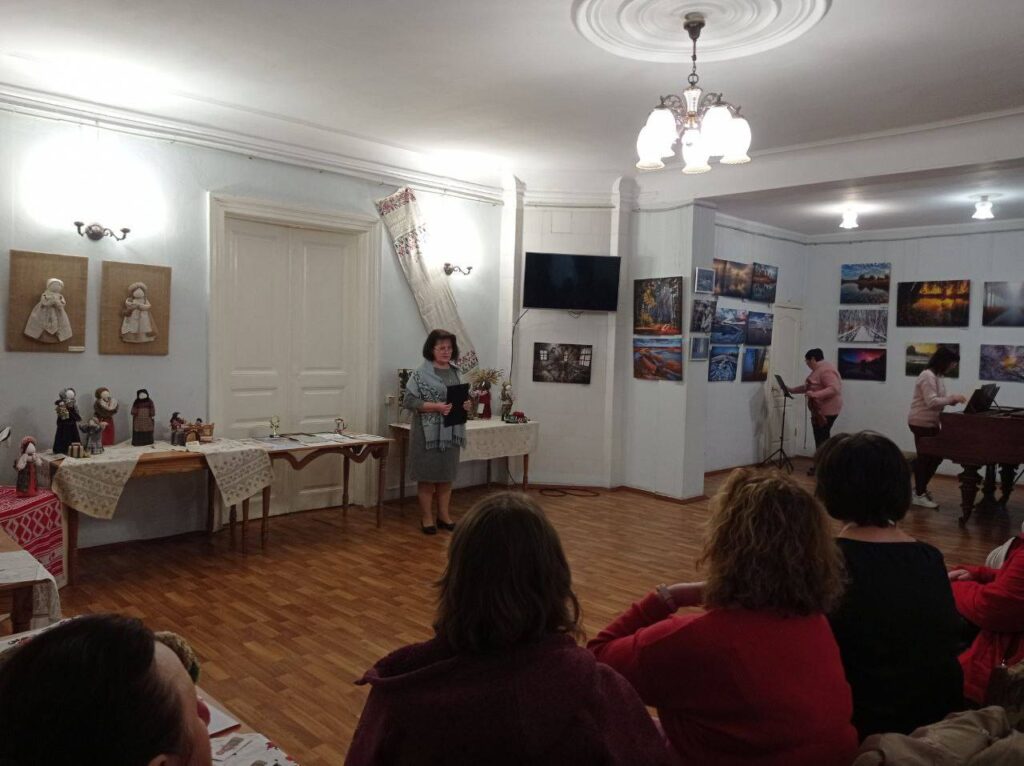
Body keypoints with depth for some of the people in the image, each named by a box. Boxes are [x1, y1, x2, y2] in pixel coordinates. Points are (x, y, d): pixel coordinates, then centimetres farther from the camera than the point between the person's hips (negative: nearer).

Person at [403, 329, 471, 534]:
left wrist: (466, 404, -2)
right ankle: (427, 518, 14)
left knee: (447, 475, 12)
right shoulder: (421, 373, -8)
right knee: (427, 476, 2)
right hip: (428, 433, -6)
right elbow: (408, 401, -12)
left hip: (451, 432, 6)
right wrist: (435, 406, -21)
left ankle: (444, 515, 24)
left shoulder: (454, 372, 11)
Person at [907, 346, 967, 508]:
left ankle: (920, 487, 26)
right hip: (922, 423, -10)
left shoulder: (936, 376, 13)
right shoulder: (928, 376, -19)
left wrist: (951, 400, -1)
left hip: (931, 423, 10)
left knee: (936, 455, 14)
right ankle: (919, 495, 7)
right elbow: (931, 402, -26)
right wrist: (952, 398, -24)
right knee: (925, 457, -3)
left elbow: (936, 400, 15)